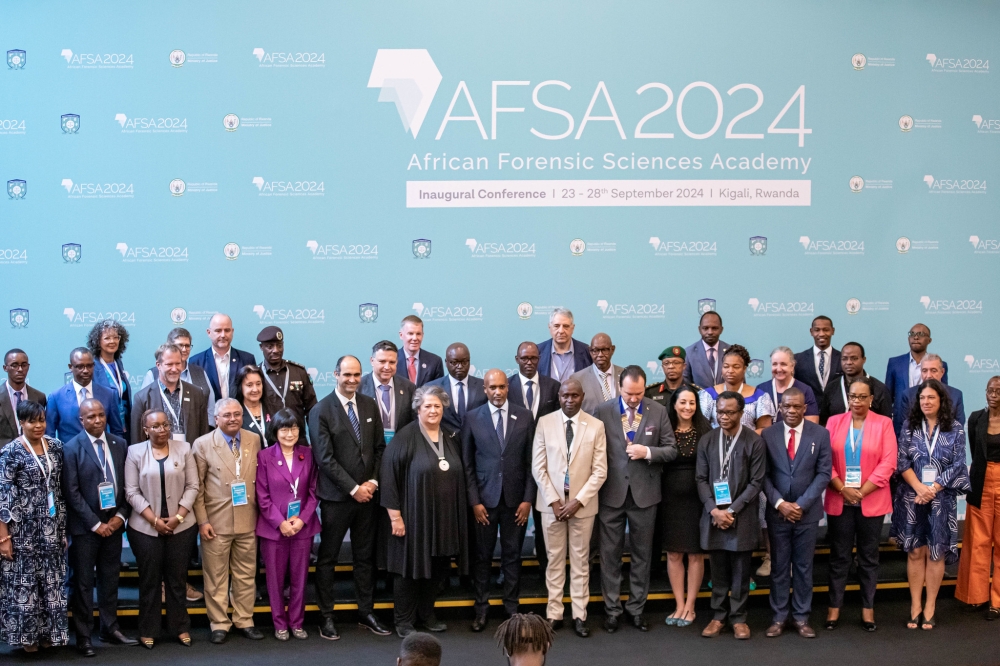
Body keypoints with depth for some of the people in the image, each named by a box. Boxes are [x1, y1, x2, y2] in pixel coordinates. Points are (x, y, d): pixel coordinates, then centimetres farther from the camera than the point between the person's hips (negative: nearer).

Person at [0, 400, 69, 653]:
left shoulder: (56, 447, 4)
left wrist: (64, 526, 10)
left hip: (52, 527, 5)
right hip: (23, 528, -4)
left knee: (51, 580, 10)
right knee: (24, 580, 4)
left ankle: (47, 631, 22)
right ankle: (26, 634, 16)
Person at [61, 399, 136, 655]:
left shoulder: (119, 444, 6)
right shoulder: (71, 448, -7)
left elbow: (127, 485, 7)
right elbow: (71, 492, -11)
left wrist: (121, 516, -6)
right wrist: (95, 523, -13)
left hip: (113, 523, 4)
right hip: (85, 526, -4)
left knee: (110, 578, 11)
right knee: (84, 582, 3)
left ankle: (110, 629, 22)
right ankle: (84, 636, 11)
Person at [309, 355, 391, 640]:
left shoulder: (370, 405, 7)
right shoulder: (321, 411, -9)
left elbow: (380, 448, 9)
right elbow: (325, 458, -13)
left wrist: (373, 481, -5)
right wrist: (353, 488, -14)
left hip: (368, 494, 5)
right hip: (336, 496, -4)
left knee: (365, 557, 12)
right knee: (328, 558, 5)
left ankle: (366, 612, 21)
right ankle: (327, 616, 14)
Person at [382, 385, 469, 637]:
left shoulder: (451, 439, 8)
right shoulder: (406, 437, -9)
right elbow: (390, 475, -11)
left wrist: (460, 515, 12)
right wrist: (395, 515, -13)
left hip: (445, 519, 5)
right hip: (415, 518, -5)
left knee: (438, 569, 11)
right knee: (411, 569, 3)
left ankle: (426, 614, 28)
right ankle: (404, 621, 16)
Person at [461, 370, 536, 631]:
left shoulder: (525, 417, 1)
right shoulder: (472, 418, -1)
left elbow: (531, 461, 2)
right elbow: (467, 464, 0)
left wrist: (528, 499, -3)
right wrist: (474, 501, -6)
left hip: (515, 499, 1)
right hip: (484, 498, -1)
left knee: (512, 555, 8)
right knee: (482, 555, 6)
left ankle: (511, 606, 19)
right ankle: (481, 608, 17)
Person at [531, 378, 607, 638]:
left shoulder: (596, 426, -2)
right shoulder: (544, 423, -1)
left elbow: (600, 471, -4)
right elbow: (538, 467, -2)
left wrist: (578, 501, -12)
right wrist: (554, 501, -9)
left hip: (583, 504, 0)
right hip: (551, 503, 0)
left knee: (580, 560, 7)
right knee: (554, 559, 6)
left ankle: (579, 615, 12)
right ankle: (554, 614, 13)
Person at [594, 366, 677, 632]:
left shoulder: (658, 412, -1)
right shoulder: (603, 411, -3)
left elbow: (671, 449, 1)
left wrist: (648, 452, -18)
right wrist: (596, 488, -7)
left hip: (644, 493, 1)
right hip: (611, 493, -1)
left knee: (642, 554, 10)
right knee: (610, 554, 6)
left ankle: (636, 608, 22)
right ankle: (612, 609, 17)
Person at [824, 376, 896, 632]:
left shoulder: (883, 423, -1)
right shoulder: (834, 422, 4)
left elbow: (888, 463, -7)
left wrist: (861, 492, -12)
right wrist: (842, 489, -13)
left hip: (871, 501, -1)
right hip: (839, 500, 1)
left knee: (869, 556, 8)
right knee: (839, 556, 6)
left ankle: (868, 608, 16)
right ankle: (834, 607, 13)